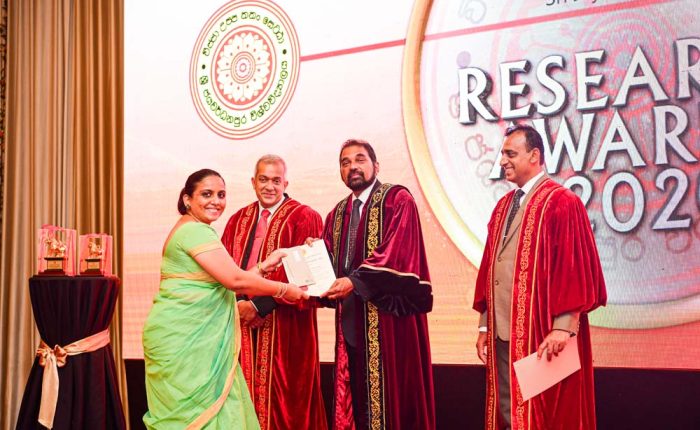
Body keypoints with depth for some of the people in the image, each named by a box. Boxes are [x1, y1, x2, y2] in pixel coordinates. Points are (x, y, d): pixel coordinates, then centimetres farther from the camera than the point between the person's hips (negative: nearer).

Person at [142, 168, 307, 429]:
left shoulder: (192, 230, 18)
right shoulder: (195, 230, -14)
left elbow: (223, 282, 16)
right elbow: (235, 281, -19)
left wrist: (263, 267, 12)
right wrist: (283, 290, -9)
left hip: (190, 337, 10)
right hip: (182, 338, -10)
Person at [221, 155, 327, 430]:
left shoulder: (304, 218, -4)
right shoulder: (238, 220, 13)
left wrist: (260, 304, -16)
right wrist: (239, 303, -10)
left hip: (284, 324, -4)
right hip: (244, 321, 5)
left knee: (282, 395, 0)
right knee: (249, 391, 7)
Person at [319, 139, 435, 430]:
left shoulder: (398, 200, -3)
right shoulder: (337, 215, 17)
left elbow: (397, 251, -16)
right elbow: (329, 263, 11)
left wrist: (356, 281, -24)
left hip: (388, 317, -6)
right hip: (351, 320, 6)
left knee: (392, 393, -4)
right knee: (356, 396, 8)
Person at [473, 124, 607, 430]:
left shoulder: (562, 202, -8)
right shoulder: (503, 206, 15)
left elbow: (574, 267, -14)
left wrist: (564, 327, -19)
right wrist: (485, 325, 13)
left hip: (542, 334, -7)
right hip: (502, 333, 7)